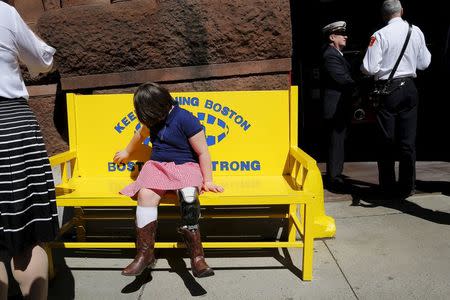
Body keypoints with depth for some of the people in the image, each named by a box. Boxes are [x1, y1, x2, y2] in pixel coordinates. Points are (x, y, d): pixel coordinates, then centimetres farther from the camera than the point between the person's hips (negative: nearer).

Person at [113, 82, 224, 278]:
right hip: (156, 166, 5)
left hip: (185, 166, -5)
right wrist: (127, 152, 52)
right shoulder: (154, 120, 14)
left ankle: (197, 257, -33)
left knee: (188, 196, -37)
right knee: (145, 194, -28)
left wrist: (207, 181, -8)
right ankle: (145, 252, -22)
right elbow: (140, 135, 37)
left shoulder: (186, 120, -9)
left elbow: (203, 152, -6)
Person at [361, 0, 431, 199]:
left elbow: (370, 68, -13)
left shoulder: (380, 35, -10)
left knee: (387, 141, 7)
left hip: (387, 90, -3)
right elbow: (424, 64, 9)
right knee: (408, 140, 8)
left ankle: (388, 186, 15)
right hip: (409, 88, 3)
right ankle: (407, 186, 14)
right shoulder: (416, 32, 3)